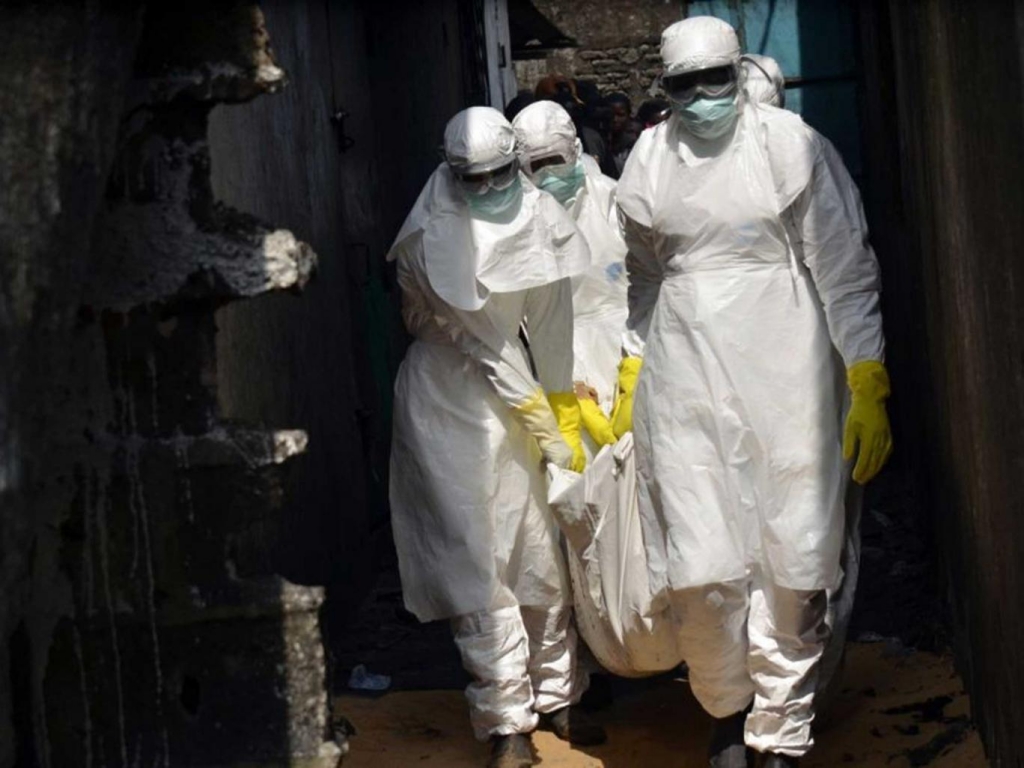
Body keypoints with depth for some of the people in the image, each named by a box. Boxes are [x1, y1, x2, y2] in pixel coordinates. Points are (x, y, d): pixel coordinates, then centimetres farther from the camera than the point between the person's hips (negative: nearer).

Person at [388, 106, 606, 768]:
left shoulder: (536, 216, -3)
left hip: (513, 395, 5)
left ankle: (556, 696, 23)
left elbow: (552, 324, -1)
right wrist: (547, 431, -15)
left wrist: (565, 413, 0)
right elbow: (483, 340, -17)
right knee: (480, 560, -6)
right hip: (450, 400, -5)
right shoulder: (433, 240, -17)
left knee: (543, 551, 9)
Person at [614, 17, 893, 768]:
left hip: (781, 374, -2)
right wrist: (630, 372, 19)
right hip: (684, 382, 2)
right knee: (702, 570, -2)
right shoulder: (649, 157, 7)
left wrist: (868, 387, -6)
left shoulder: (790, 143, -4)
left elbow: (845, 270, -3)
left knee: (790, 568, 1)